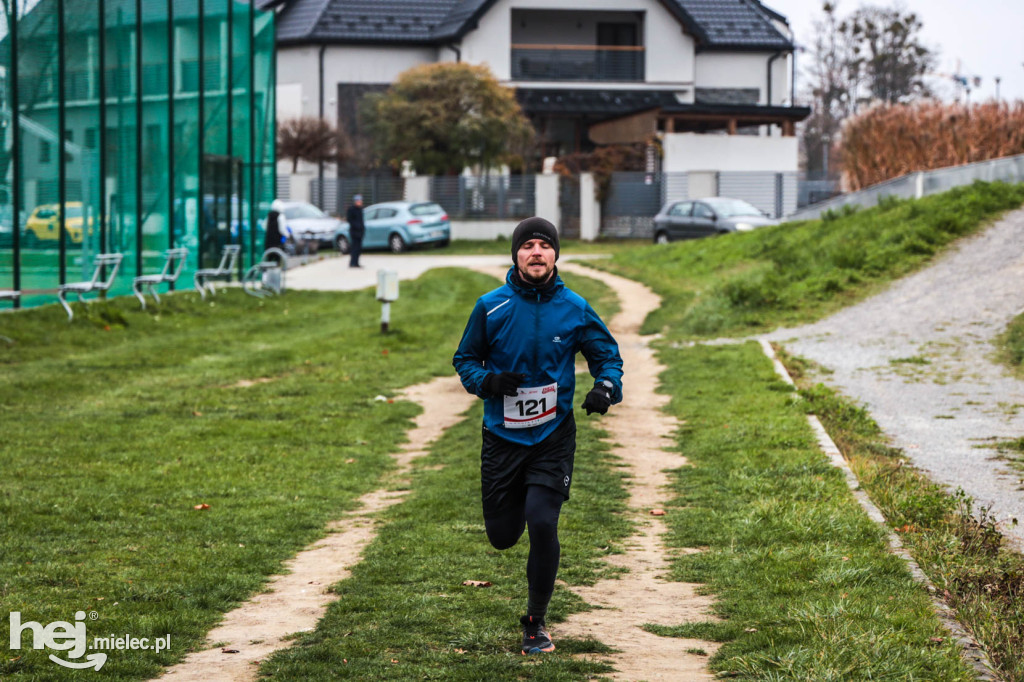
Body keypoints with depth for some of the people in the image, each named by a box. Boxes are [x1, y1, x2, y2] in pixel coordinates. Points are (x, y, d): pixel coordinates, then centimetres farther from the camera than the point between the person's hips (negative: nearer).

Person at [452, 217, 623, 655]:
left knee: (542, 524, -16)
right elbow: (465, 359, 6)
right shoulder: (491, 307, -4)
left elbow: (607, 353, 11)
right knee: (502, 536, 7)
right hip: (502, 437, 1)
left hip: (553, 437, -1)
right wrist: (488, 380, -15)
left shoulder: (575, 309, -2)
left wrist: (606, 387, -10)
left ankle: (536, 621, 3)